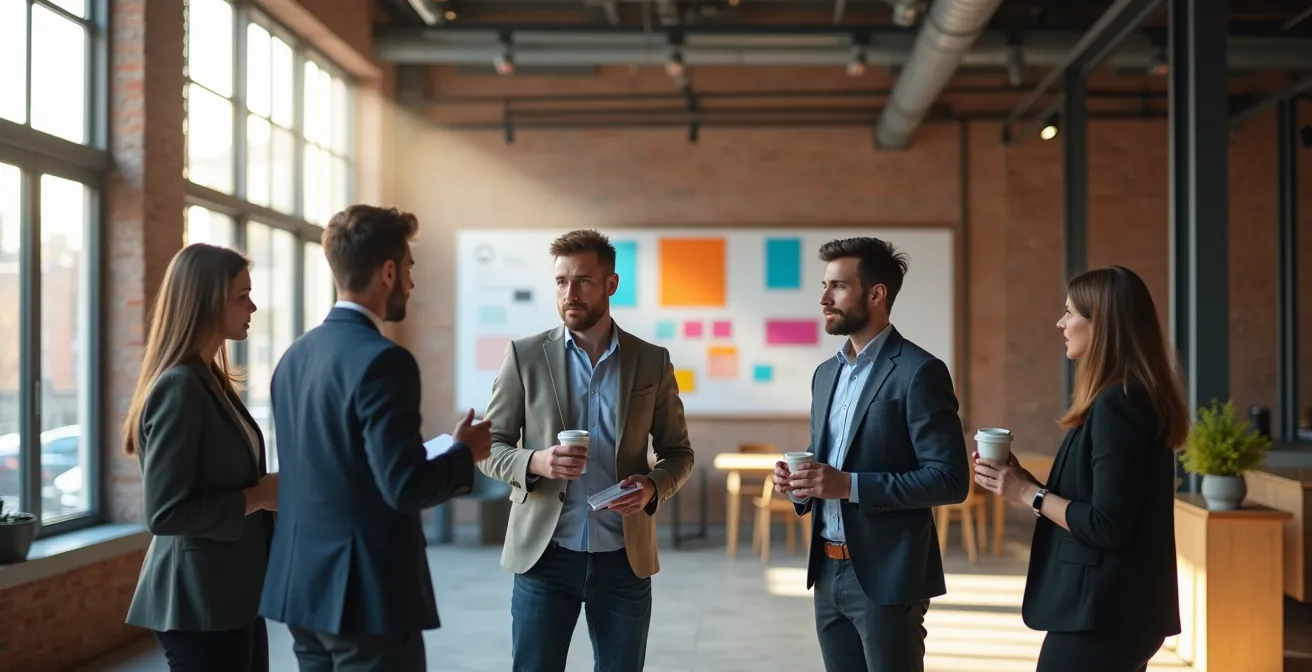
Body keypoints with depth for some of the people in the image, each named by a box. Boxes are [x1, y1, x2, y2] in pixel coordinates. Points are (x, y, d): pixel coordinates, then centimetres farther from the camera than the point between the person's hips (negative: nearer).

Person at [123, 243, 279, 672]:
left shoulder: (210, 379, 11)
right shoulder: (178, 387, -18)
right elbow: (164, 513, -22)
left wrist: (269, 490, 4)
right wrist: (258, 496, -16)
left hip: (231, 593, 9)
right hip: (200, 603, -9)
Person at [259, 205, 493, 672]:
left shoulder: (294, 356, 9)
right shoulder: (382, 361, -17)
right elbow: (405, 488, -22)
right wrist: (465, 453, -5)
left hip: (303, 585, 9)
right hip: (368, 593, -8)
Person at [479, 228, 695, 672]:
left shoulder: (653, 361, 3)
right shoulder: (525, 355, 0)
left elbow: (679, 452, 10)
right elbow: (490, 446, 3)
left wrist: (652, 486, -12)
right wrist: (535, 462, -18)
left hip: (624, 560, 1)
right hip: (544, 556, -1)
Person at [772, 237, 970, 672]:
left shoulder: (918, 372, -11)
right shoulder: (826, 373, 13)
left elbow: (950, 480, -16)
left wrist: (849, 485, -22)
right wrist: (800, 483, -1)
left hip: (886, 578, -7)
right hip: (828, 573, 7)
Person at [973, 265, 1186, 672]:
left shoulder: (1116, 405, -19)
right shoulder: (1137, 398, 12)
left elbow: (1106, 526, -22)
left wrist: (1028, 493, -12)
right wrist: (1022, 480, 5)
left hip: (1100, 614, -10)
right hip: (1120, 608, 10)